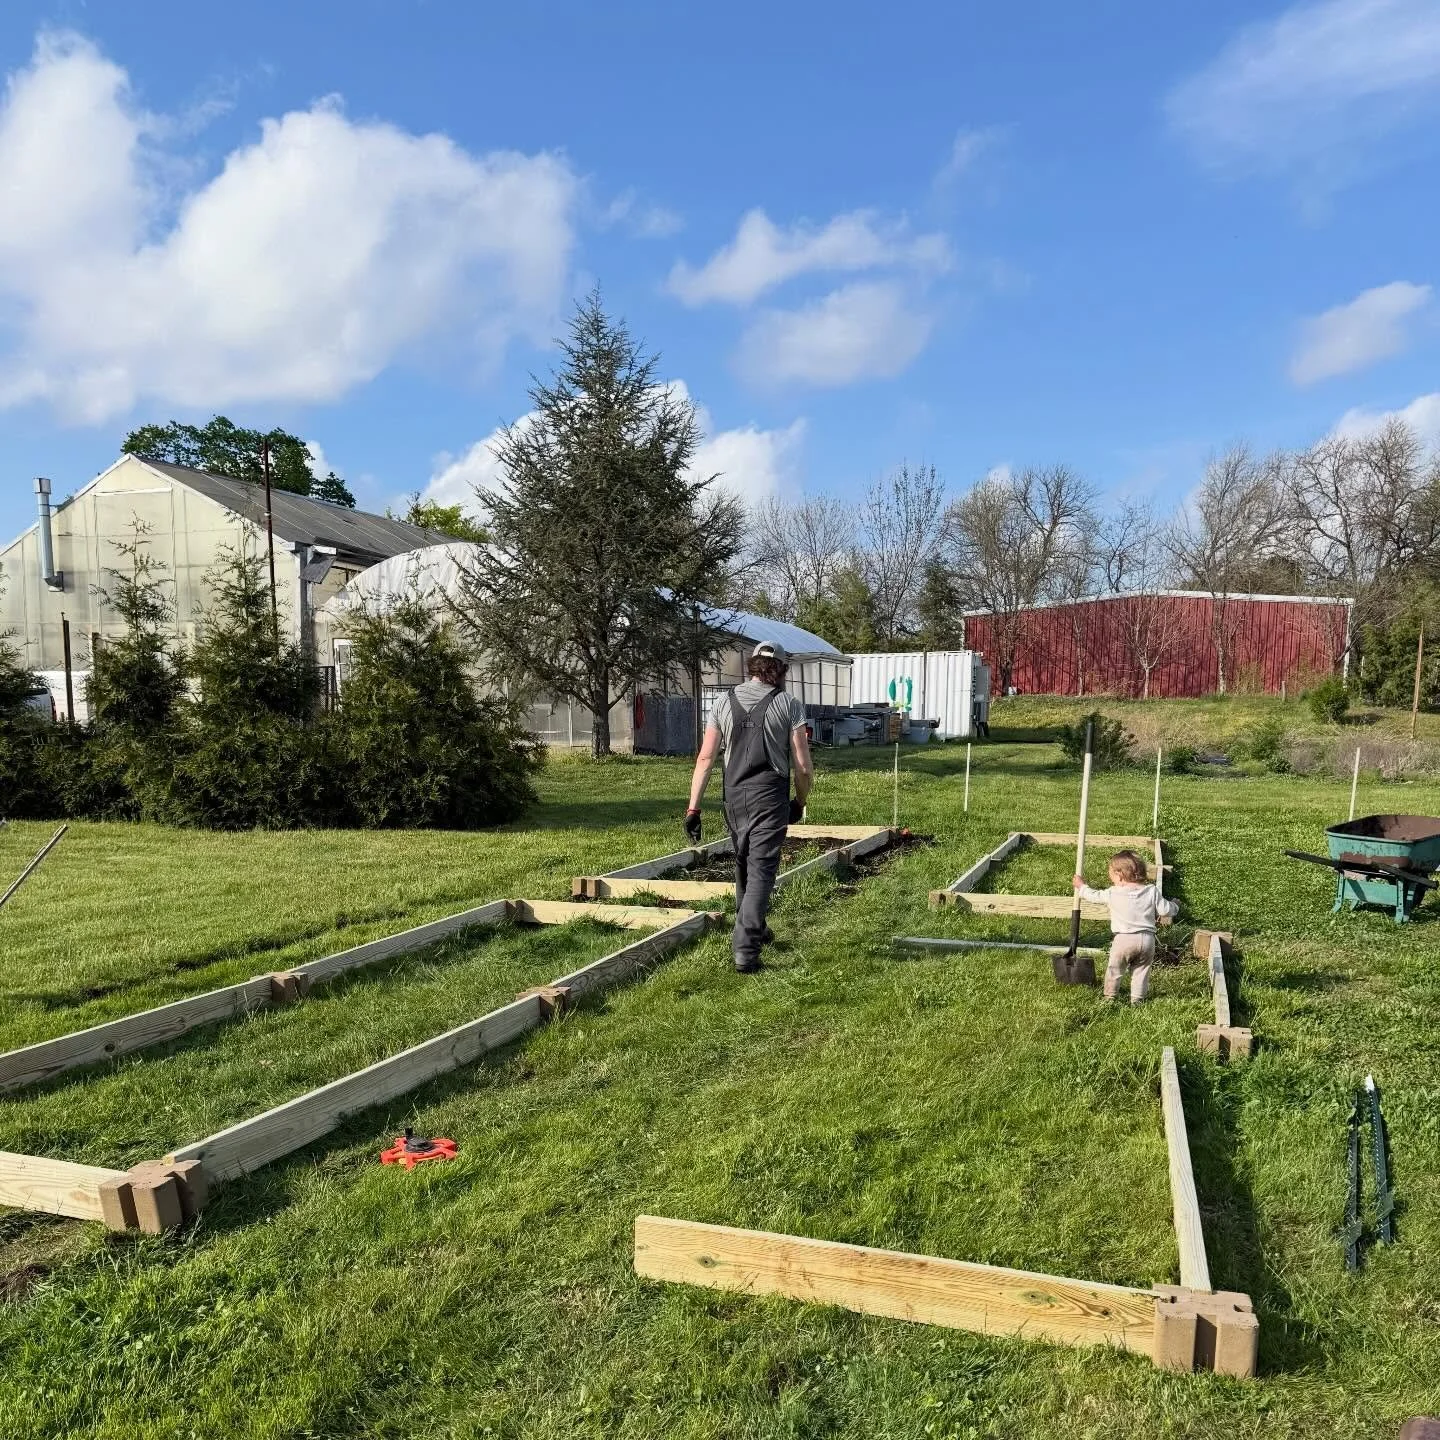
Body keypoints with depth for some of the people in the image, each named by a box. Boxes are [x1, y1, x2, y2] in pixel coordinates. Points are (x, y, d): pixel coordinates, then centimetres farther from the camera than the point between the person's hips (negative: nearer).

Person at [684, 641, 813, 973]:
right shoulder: (789, 705, -4)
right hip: (770, 797, -4)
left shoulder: (724, 701, 5)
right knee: (761, 871, -1)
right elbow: (803, 766, -6)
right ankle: (745, 949, -10)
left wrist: (693, 808, 1)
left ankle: (753, 930, 38)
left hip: (734, 796, 4)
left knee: (744, 866, 21)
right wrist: (800, 802, 11)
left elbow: (705, 758, 0)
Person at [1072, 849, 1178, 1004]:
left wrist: (1082, 887, 30)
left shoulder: (1113, 893, -5)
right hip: (1147, 939, 3)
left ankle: (1110, 995, 22)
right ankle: (1137, 998, 17)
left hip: (1123, 939, -2)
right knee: (1141, 970, 14)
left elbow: (1095, 896, 11)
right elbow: (1166, 910, 1)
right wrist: (1174, 906, 25)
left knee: (1114, 968, 12)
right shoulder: (1152, 891, 0)